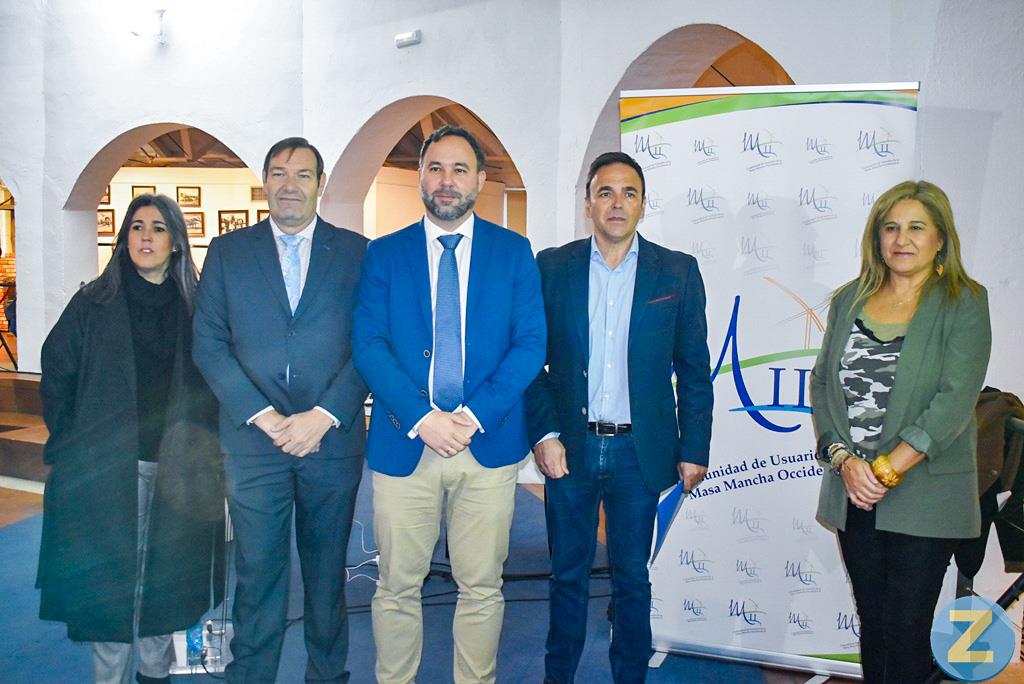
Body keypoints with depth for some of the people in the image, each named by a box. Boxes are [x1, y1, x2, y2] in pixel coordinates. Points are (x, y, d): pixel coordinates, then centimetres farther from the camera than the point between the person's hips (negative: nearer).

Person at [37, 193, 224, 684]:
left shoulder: (195, 307, 4)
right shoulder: (93, 304, 2)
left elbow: (211, 383, 6)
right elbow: (56, 378, 4)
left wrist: (200, 451, 0)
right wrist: (70, 446, -1)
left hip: (176, 469, 1)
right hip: (105, 470, -1)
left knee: (164, 571, 10)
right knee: (110, 575, 5)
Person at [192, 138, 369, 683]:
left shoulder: (356, 252, 4)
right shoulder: (227, 251, 7)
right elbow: (209, 345, 1)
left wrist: (323, 416, -12)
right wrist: (263, 416, -10)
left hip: (333, 439, 0)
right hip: (253, 441, 0)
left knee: (327, 571, 12)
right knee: (257, 572, 6)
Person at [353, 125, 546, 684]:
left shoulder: (514, 251, 6)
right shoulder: (384, 254, 6)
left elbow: (530, 343, -2)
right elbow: (368, 345, -3)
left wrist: (474, 415, -13)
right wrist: (422, 418, -15)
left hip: (488, 443, 0)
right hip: (403, 442, 0)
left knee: (482, 586, 10)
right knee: (397, 586, 10)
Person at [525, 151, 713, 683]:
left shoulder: (678, 271, 1)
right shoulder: (552, 266, 1)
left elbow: (694, 371, 3)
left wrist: (694, 449, 0)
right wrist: (544, 433, -9)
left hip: (640, 450, 0)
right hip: (570, 446, 0)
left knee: (632, 578, 12)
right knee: (568, 574, 13)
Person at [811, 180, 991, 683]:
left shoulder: (963, 302, -4)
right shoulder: (849, 300, 8)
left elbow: (955, 399, -14)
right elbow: (821, 384, 5)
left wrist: (888, 470, -19)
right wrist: (844, 459, -9)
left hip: (922, 496, -4)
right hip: (854, 492, 4)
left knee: (906, 631, 2)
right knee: (872, 623, 14)